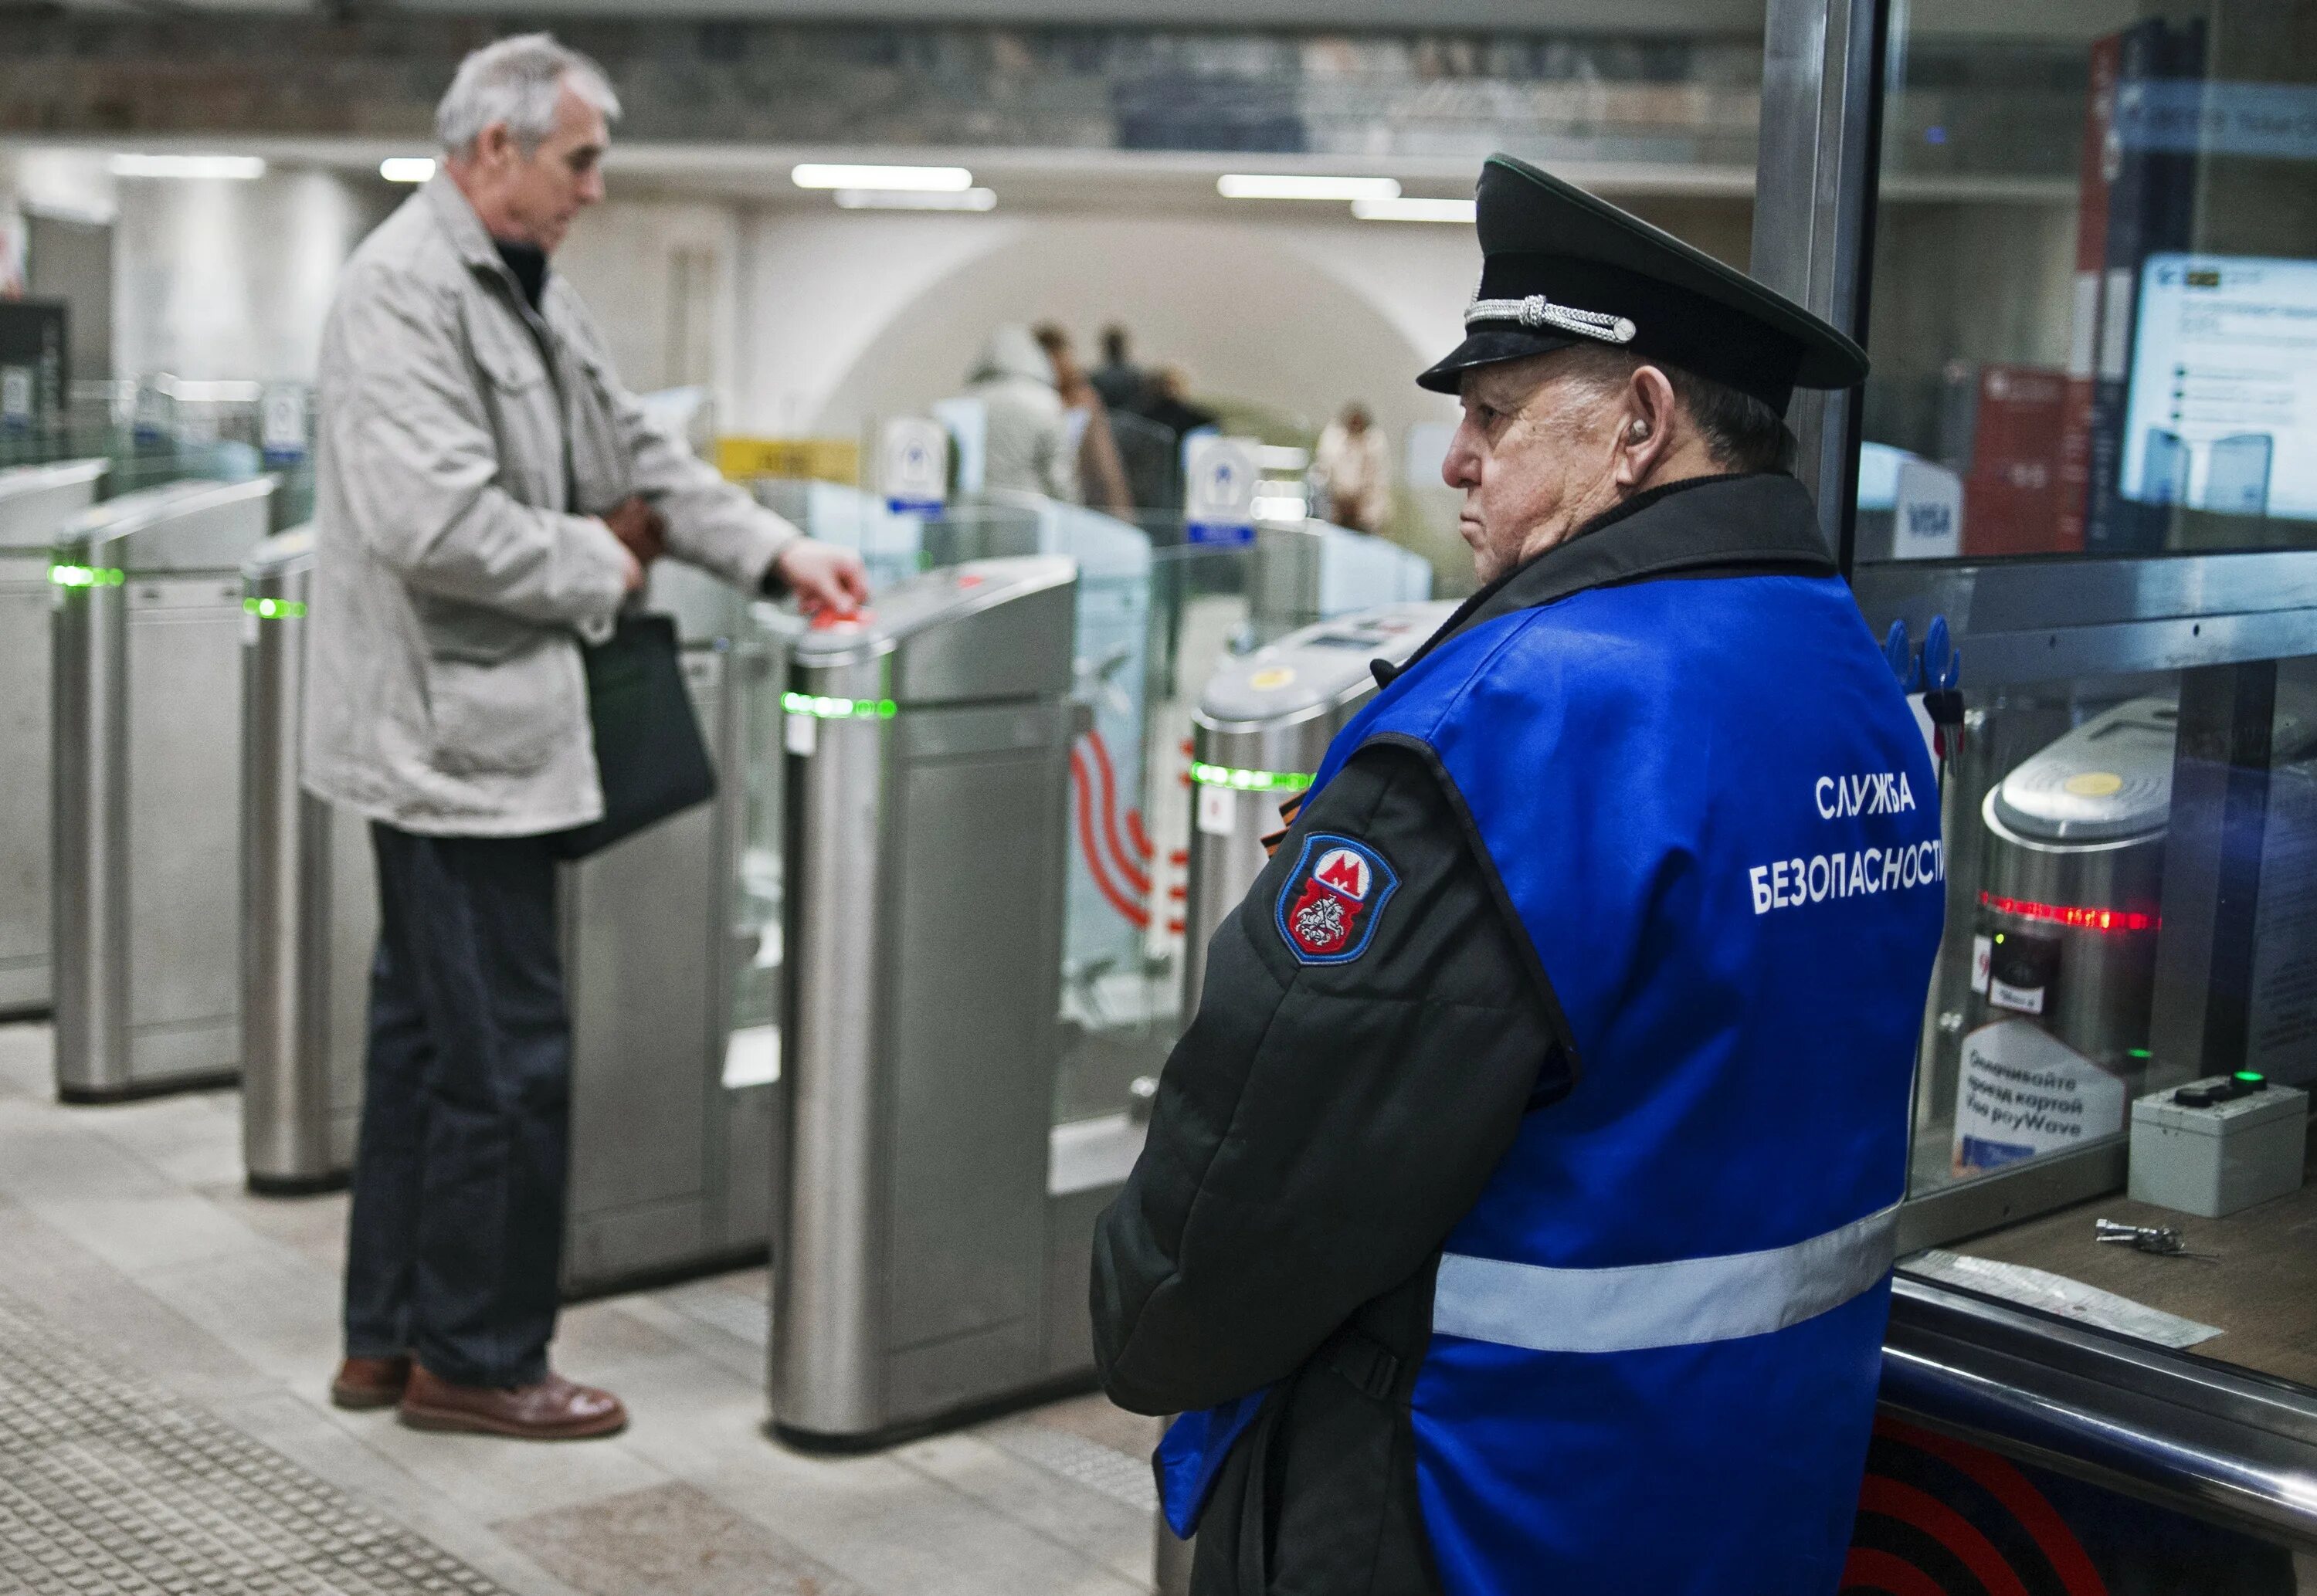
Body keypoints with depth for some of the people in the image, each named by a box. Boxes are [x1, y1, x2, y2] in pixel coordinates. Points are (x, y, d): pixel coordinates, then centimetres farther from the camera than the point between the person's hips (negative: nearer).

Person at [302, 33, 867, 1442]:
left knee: (427, 1042, 16)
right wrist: (601, 572, -14)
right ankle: (475, 1362, 10)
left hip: (476, 728, 10)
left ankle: (391, 1338, 27)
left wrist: (776, 551, 7)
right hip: (454, 732, -10)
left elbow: (632, 453, 18)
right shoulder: (407, 286, -17)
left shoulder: (527, 286, 13)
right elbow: (436, 522, -27)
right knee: (510, 1059, -3)